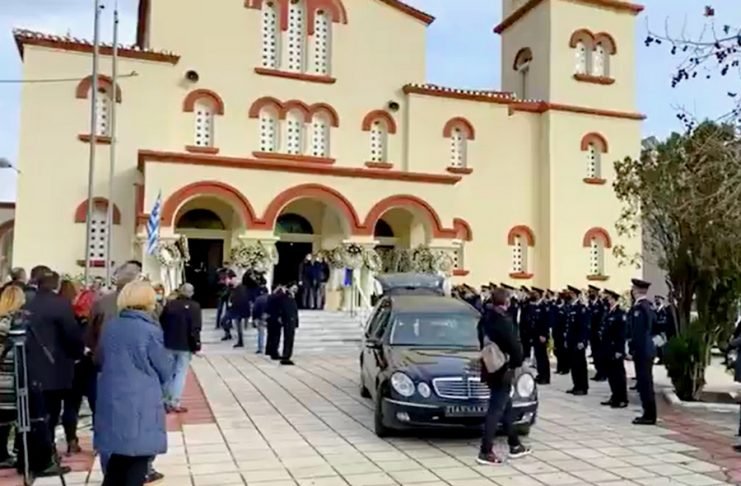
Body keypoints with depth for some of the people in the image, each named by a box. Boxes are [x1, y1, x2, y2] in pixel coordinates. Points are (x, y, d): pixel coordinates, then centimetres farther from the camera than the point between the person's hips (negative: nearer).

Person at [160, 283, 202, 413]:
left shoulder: (169, 305, 4)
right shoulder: (194, 306, -9)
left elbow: (162, 324, 6)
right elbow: (195, 328, -15)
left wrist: (163, 341, 13)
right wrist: (196, 345, -8)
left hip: (169, 344, 4)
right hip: (185, 345, -4)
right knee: (181, 373, 1)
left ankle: (166, 401, 18)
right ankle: (175, 403, -2)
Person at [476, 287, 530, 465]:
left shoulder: (485, 318, 5)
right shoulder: (503, 320, -21)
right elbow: (514, 345, -21)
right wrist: (517, 362, -4)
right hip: (502, 370, -9)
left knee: (506, 406, 19)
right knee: (496, 410, -4)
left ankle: (515, 445, 30)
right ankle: (485, 452, -4)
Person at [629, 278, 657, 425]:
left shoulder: (639, 307, -18)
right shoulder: (647, 305, 11)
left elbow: (637, 332, -21)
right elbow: (654, 323, 19)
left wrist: (633, 349, -17)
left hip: (642, 350, -10)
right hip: (647, 348, 10)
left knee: (645, 384, -3)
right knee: (646, 383, 15)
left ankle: (649, 416, 2)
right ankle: (649, 414, 22)